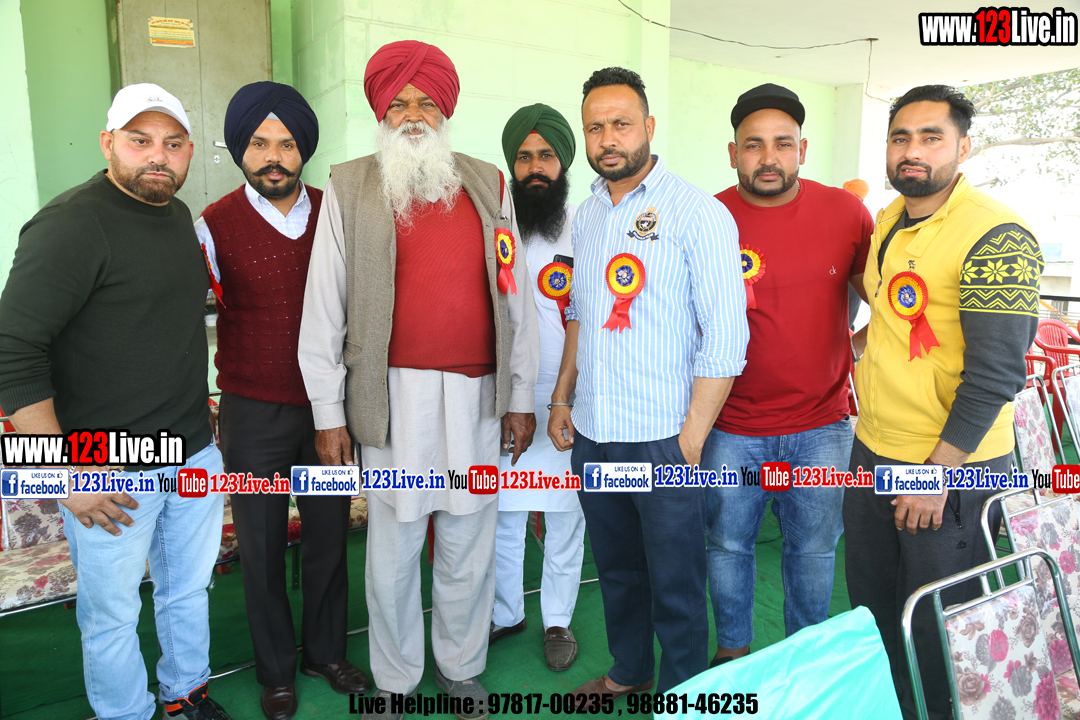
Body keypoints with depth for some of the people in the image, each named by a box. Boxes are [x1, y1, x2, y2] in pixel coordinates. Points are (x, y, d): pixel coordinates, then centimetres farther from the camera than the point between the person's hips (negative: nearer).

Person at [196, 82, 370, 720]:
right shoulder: (215, 225, -6)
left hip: (329, 407, 2)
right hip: (254, 414, -1)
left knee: (329, 539, 14)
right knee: (262, 550, 11)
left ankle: (328, 652, 37)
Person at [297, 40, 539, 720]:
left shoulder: (489, 184, 9)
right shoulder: (349, 188, 3)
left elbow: (515, 295, 9)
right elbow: (324, 307, 2)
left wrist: (520, 396, 8)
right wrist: (328, 412, 0)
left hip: (476, 396, 2)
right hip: (394, 395, -1)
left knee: (469, 549, 12)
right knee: (393, 553, 9)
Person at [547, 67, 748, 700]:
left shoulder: (699, 214, -9)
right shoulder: (588, 214, 10)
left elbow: (726, 335, -12)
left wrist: (692, 436, -15)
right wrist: (562, 396, 13)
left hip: (663, 438, -6)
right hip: (592, 433, 6)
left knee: (675, 584, 8)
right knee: (617, 568, 20)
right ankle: (628, 672, 41)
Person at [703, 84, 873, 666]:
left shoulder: (846, 212, -4)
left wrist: (855, 348, -2)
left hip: (821, 425, 1)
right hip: (731, 427, -1)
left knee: (813, 549, 16)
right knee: (728, 544, 14)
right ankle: (733, 650, 38)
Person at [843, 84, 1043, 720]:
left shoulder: (997, 237, -16)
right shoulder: (886, 222, 8)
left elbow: (996, 373, -19)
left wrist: (936, 473, -18)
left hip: (952, 471, -7)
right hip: (872, 454, 8)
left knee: (937, 634, 9)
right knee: (871, 611, 21)